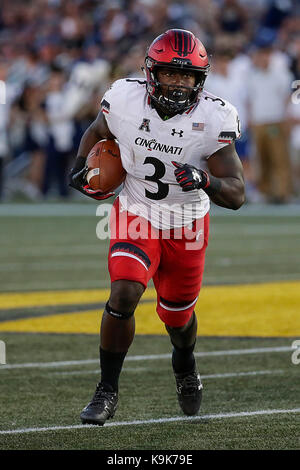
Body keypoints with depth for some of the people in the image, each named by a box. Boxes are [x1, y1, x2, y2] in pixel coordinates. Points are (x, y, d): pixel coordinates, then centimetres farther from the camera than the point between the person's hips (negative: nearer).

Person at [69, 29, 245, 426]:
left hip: (187, 228, 0)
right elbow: (97, 131, 9)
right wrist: (81, 166, -7)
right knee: (124, 295, -22)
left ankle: (185, 366, 52)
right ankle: (107, 392, -7)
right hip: (137, 216, 0)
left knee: (177, 315, 15)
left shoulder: (212, 120, -21)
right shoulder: (126, 102, -18)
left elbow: (236, 195, -22)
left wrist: (205, 180, -41)